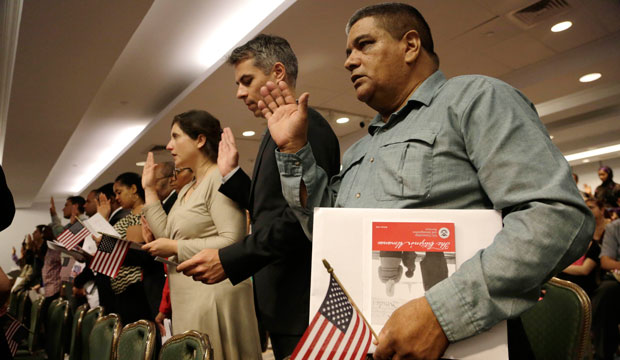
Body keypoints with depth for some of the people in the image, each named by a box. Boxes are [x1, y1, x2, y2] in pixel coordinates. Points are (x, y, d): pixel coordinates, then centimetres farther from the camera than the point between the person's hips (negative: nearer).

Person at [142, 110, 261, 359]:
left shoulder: (220, 178, -13)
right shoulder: (187, 189, 15)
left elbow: (232, 242, -21)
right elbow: (168, 235, 10)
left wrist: (176, 249, -14)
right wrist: (150, 189, 13)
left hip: (213, 295, -9)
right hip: (188, 297, 9)